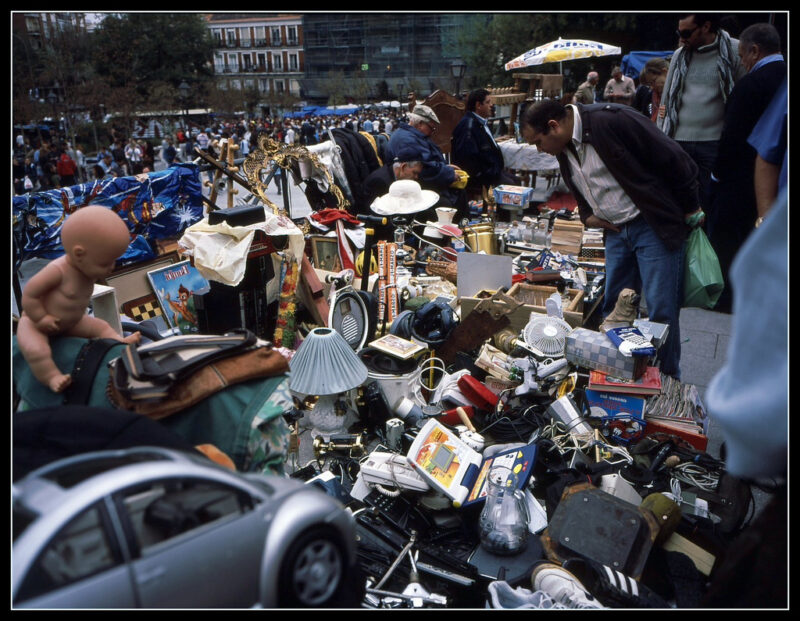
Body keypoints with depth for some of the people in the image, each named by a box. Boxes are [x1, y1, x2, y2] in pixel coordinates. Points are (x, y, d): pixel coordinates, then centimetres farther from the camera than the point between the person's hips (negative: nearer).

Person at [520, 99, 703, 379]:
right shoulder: (563, 148, 5)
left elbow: (675, 160, -17)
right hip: (616, 230, 8)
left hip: (655, 226, -7)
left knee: (661, 311, -3)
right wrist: (586, 215, 5)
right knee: (612, 308, 10)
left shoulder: (610, 121, -21)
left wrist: (690, 209, -9)